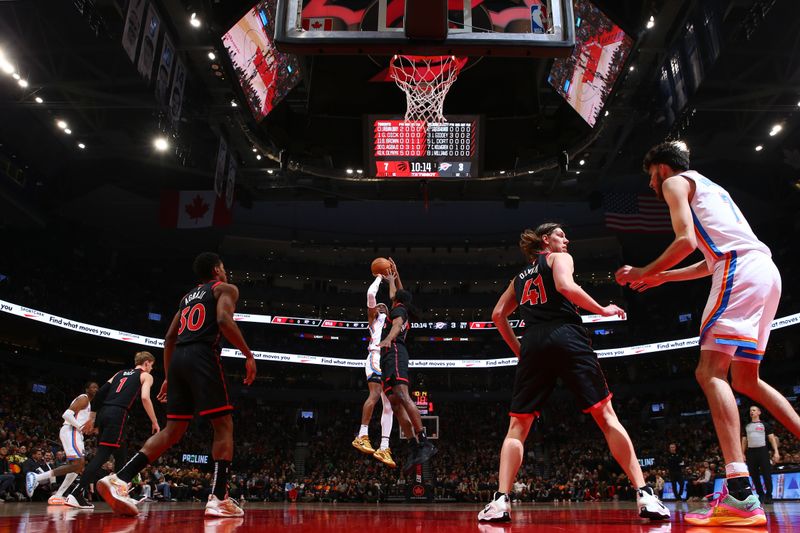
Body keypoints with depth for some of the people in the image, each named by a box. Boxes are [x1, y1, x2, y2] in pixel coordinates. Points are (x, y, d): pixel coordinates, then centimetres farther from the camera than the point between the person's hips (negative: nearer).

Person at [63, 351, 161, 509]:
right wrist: (154, 422, -1)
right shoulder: (145, 376, 9)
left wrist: (92, 416, 21)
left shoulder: (120, 373, 27)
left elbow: (101, 392, 17)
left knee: (118, 454, 17)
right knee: (102, 453, -11)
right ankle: (76, 494, -22)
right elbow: (145, 398, -7)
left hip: (104, 413, 8)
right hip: (117, 414, -8)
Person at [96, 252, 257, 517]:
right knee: (223, 425, -2)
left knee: (173, 430, 9)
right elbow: (224, 320, -13)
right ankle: (219, 499, -9)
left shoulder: (187, 297, 29)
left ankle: (118, 480, -4)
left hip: (178, 359, 7)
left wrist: (168, 376, 28)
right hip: (202, 357, -7)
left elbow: (169, 339, 25)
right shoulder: (225, 288, 8)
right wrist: (248, 354, -11)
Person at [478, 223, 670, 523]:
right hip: (566, 337, -4)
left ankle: (501, 501, -7)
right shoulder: (559, 258, 13)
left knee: (518, 426, 6)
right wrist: (602, 311, 0)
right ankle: (644, 495, -3)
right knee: (606, 416, 2)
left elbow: (498, 314, 22)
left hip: (533, 344, 4)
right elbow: (565, 286, -9)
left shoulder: (520, 276, 28)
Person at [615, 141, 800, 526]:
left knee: (710, 372, -15)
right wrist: (663, 277, 34)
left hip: (740, 270, -9)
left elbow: (686, 240, -11)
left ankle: (740, 494, -26)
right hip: (765, 269, 9)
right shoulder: (707, 186, 33)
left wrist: (645, 273, 1)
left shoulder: (676, 182, 6)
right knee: (746, 380, 15)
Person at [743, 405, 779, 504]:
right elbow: (744, 441, 17)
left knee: (767, 474, -6)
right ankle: (761, 495, 13)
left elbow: (772, 438, 1)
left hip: (762, 451, -4)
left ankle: (769, 496, 1)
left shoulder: (764, 425, 7)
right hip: (750, 452, 4)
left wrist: (776, 452, -10)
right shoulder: (747, 426, 17)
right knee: (754, 475, 4)